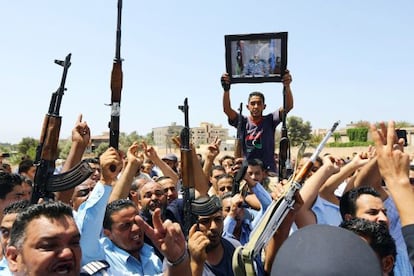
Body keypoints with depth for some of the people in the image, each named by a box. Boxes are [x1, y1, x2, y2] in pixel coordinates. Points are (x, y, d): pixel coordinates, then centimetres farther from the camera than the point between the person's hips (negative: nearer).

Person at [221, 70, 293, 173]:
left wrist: (287, 86, -28)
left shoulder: (270, 120, 2)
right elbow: (227, 109, -13)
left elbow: (289, 106, -11)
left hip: (269, 171, 0)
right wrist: (226, 89, -29)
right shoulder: (243, 122, 2)